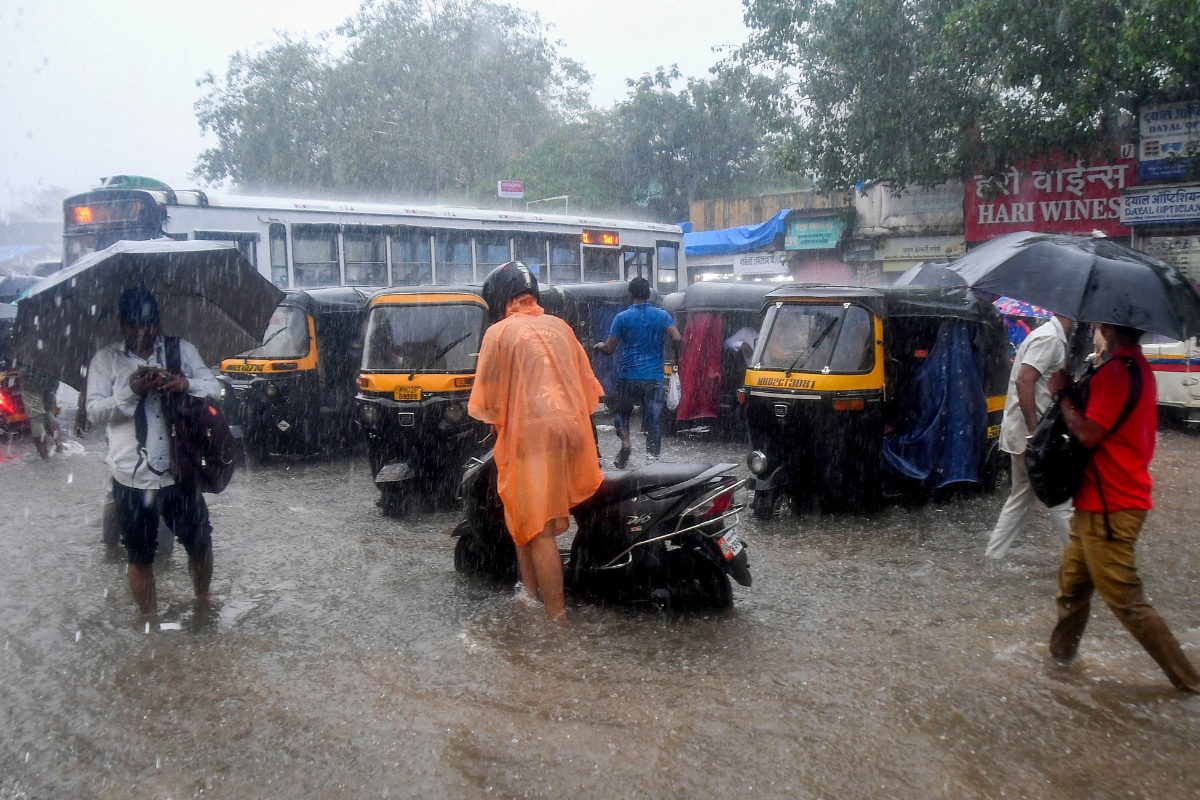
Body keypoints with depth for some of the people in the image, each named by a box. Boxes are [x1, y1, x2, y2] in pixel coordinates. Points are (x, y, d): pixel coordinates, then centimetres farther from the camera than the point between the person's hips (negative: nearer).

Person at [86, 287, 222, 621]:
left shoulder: (182, 349, 6)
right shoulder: (105, 359, 2)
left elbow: (214, 388, 1)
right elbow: (94, 411, -4)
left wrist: (186, 384, -19)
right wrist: (131, 391, -20)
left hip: (180, 471, 1)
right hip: (132, 478, -1)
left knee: (200, 544, 13)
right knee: (140, 557, 11)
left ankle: (203, 600, 39)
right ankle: (151, 621, 28)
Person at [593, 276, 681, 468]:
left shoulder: (622, 317, -1)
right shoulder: (662, 315, 3)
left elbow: (609, 349, -1)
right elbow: (677, 339, -9)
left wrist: (599, 346, 20)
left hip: (629, 377, -1)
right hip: (654, 378, 1)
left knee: (621, 412, 19)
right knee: (652, 421, 4)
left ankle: (625, 444, -2)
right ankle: (653, 458, -3)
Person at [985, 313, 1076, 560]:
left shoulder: (1052, 337, 16)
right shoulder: (1050, 338, -15)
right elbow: (1024, 381, -25)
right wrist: (1034, 431, -25)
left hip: (1022, 434, 10)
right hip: (1031, 434, -10)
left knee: (1021, 497, 15)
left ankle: (994, 556, 18)